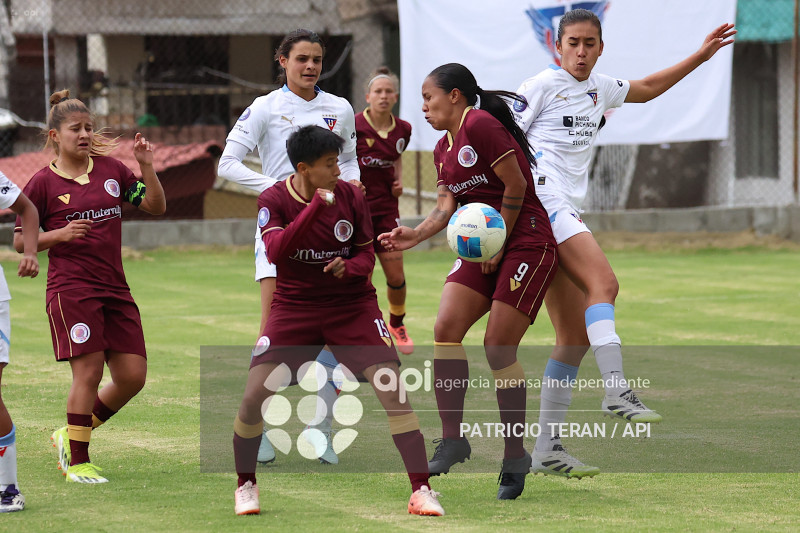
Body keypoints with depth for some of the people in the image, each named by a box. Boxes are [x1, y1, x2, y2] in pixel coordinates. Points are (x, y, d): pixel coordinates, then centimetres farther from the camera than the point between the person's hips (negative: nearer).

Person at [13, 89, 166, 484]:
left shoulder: (110, 169, 10)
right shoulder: (43, 183, -2)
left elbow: (156, 207, 10)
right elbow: (20, 241, 1)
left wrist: (147, 167, -4)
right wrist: (59, 235, -15)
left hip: (114, 289, 5)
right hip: (70, 289, -5)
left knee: (133, 376, 1)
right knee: (88, 372, -11)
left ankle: (71, 435, 20)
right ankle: (77, 462, 0)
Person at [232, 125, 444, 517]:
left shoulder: (351, 197, -6)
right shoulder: (274, 200, -10)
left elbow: (367, 256, 3)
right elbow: (274, 252, -27)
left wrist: (349, 267, -21)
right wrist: (315, 207, -35)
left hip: (352, 304, 1)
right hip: (295, 305, -1)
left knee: (392, 388, -15)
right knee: (254, 394, -14)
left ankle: (421, 491, -9)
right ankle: (246, 485, 11)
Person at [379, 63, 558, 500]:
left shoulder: (480, 125, -14)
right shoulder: (443, 149, 15)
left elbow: (515, 186, -16)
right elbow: (447, 204, 8)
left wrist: (498, 244, -11)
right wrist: (417, 234, -11)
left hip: (527, 244, -9)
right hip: (484, 247, 9)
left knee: (498, 347, -11)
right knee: (445, 328, -9)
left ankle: (515, 456, 2)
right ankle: (452, 439, -4)